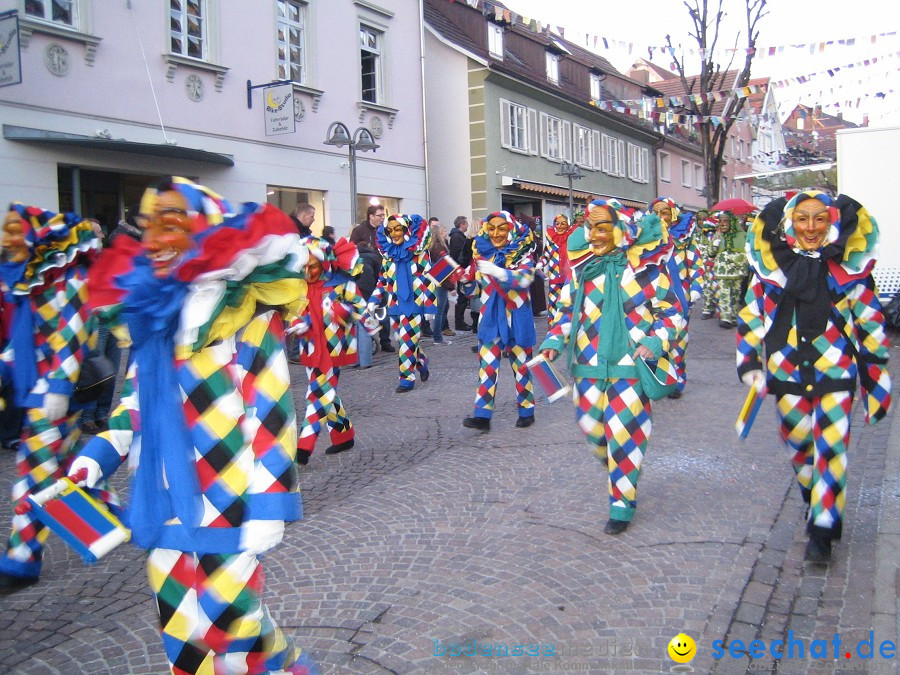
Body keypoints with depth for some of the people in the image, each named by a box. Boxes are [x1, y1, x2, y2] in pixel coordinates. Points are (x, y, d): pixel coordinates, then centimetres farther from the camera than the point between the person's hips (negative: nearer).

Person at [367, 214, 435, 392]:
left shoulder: (419, 252, -7)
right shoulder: (388, 253, 8)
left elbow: (428, 279, -7)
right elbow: (382, 280, 14)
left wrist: (429, 305, -10)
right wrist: (373, 301, 6)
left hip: (413, 302, -5)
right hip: (395, 304, 5)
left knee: (407, 341, -4)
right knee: (404, 340, 10)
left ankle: (407, 377, 6)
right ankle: (421, 361, 34)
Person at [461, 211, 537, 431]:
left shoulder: (522, 253, -9)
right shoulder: (482, 252, 2)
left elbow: (524, 279, -29)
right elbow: (475, 283, 18)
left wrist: (497, 271, -41)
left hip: (516, 316, -3)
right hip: (491, 316, 3)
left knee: (520, 364, 9)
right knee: (487, 365, -3)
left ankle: (527, 410, 22)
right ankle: (482, 415, -4)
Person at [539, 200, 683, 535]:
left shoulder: (643, 265, -5)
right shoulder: (581, 265, 8)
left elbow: (671, 312, 1)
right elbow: (568, 309, 17)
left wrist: (655, 343, -16)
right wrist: (554, 340, 1)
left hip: (628, 365, -5)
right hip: (587, 364, 5)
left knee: (623, 433, -2)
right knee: (590, 425, 11)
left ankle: (622, 505, 13)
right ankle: (619, 467, 42)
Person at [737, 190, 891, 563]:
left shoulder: (849, 266, 0)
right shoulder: (770, 264, 2)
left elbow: (870, 325, 5)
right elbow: (750, 316, 8)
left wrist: (876, 383, 5)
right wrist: (750, 364, 0)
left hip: (836, 373, -2)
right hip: (786, 374, 2)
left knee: (831, 448, -8)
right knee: (799, 445, 13)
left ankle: (822, 529, 2)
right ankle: (818, 502, 38)